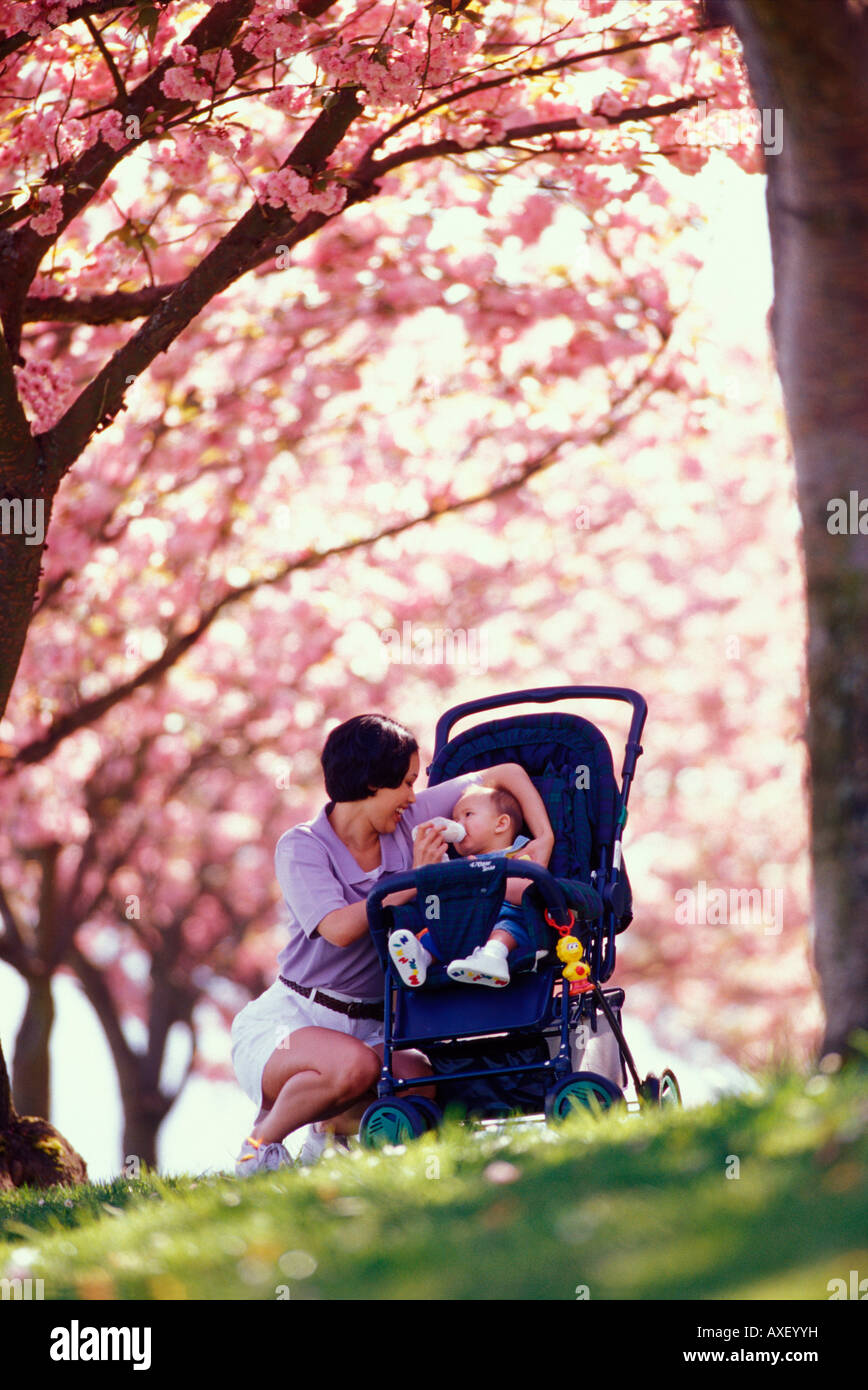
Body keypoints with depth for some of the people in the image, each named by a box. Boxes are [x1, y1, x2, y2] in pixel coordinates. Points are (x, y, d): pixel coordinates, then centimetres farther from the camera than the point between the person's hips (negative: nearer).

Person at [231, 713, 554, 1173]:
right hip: (287, 1018, -6)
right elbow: (339, 928, -26)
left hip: (368, 1026, 6)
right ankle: (263, 1141, -10)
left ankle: (336, 1127, 9)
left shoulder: (411, 820, 4)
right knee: (354, 1065, -38)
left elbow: (506, 774, 9)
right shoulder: (301, 847, -10)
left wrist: (544, 841, -3)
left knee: (423, 1089, -25)